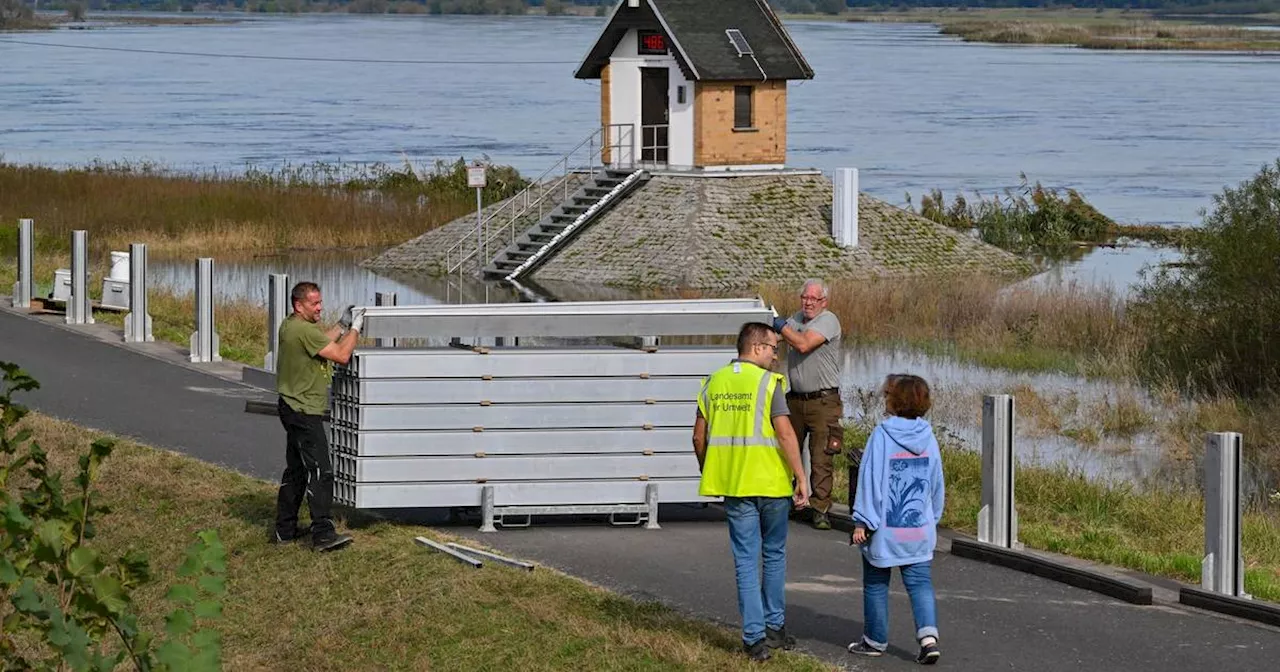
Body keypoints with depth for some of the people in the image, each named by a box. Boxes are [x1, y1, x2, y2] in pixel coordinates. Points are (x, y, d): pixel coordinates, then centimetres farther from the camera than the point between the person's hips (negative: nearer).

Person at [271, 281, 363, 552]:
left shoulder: (289, 326, 11)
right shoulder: (304, 330, -21)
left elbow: (320, 343, 25)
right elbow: (341, 355, -20)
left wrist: (342, 325, 18)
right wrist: (354, 328, -7)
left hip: (293, 409, 11)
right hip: (304, 411, -11)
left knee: (296, 471, 18)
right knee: (320, 471, -12)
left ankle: (285, 529, 23)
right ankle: (323, 533, -17)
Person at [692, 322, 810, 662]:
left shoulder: (714, 383, 6)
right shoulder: (767, 382, -10)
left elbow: (699, 436, 9)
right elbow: (785, 433, -16)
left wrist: (708, 474, 22)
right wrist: (801, 478, -12)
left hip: (734, 484, 3)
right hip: (771, 482, -3)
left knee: (746, 561, 5)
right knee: (774, 555, 15)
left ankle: (754, 637, 0)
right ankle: (775, 626, 22)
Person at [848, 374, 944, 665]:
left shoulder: (882, 436, -14)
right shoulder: (928, 438, 1)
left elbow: (870, 480, -14)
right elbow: (937, 485, 9)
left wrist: (862, 522, -9)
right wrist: (933, 518, 22)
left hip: (884, 529, -4)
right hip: (919, 529, 4)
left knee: (876, 584, 11)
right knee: (920, 582, 7)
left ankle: (876, 640, 20)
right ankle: (928, 635, -11)